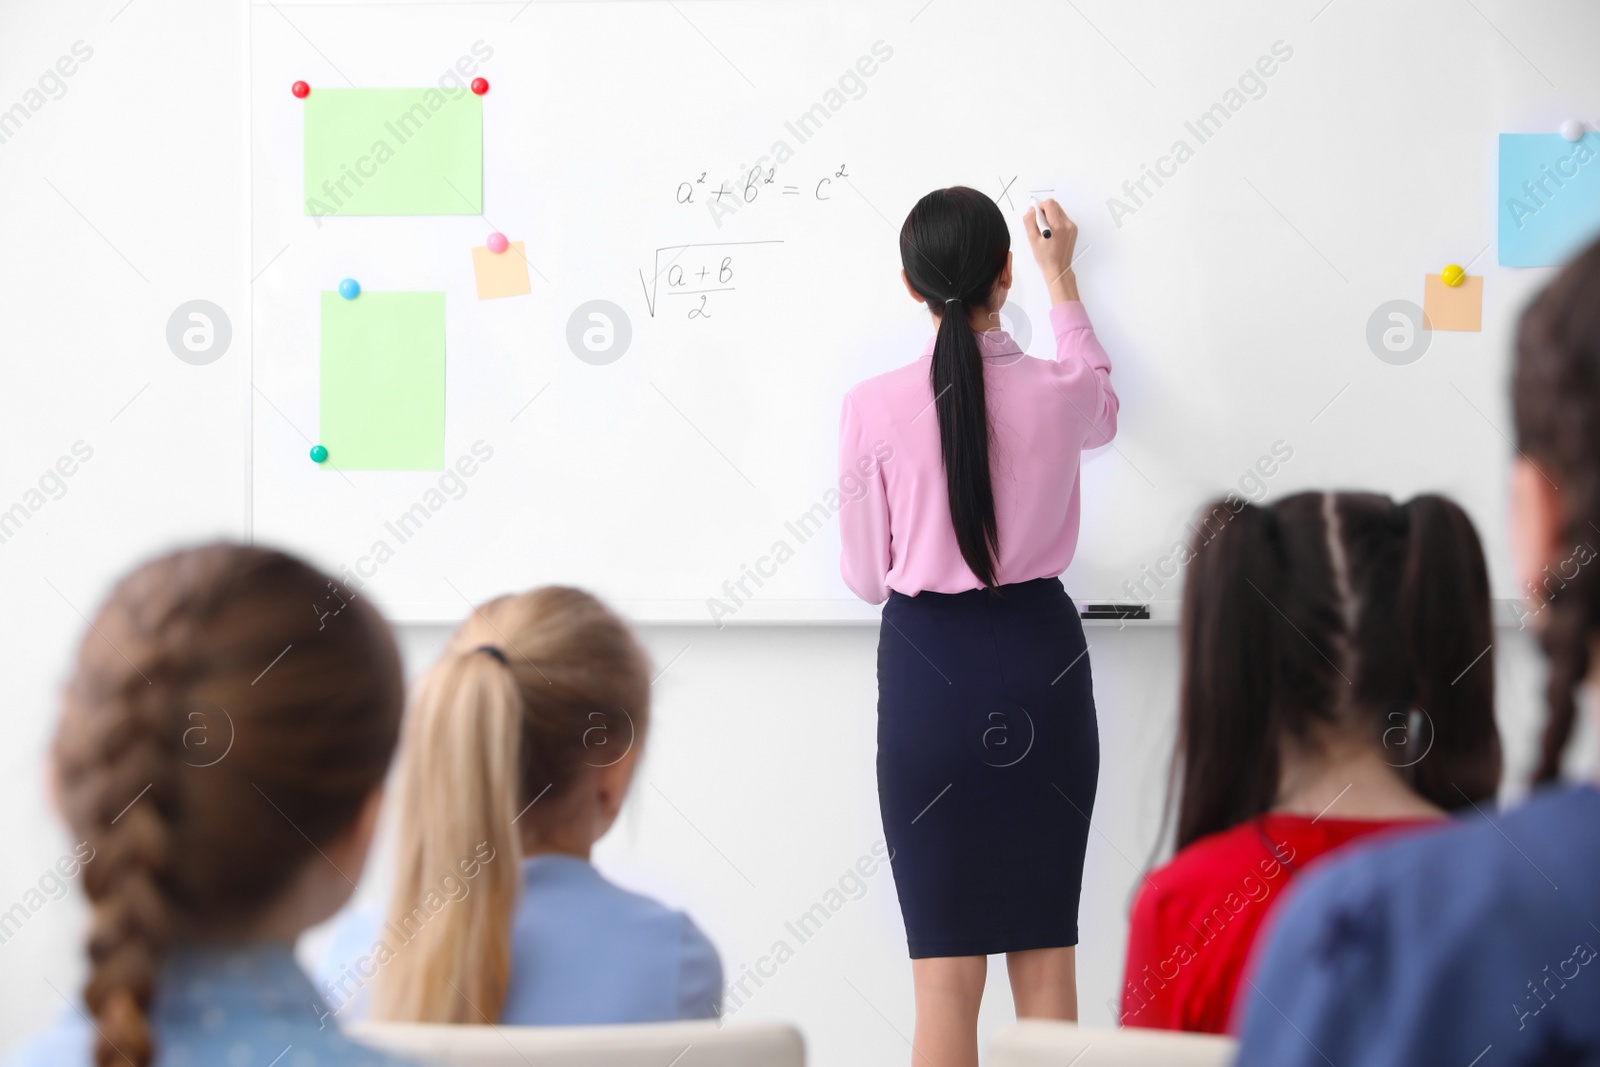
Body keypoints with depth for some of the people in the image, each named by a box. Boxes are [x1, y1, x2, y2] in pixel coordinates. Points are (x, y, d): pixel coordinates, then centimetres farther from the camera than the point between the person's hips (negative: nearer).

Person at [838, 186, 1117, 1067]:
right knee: (1046, 952, 9)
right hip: (1042, 661, 2)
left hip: (927, 665, -2)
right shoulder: (1057, 393, -4)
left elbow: (866, 578, 0)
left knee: (946, 964, 2)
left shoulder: (875, 408, -9)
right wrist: (1062, 277, 34)